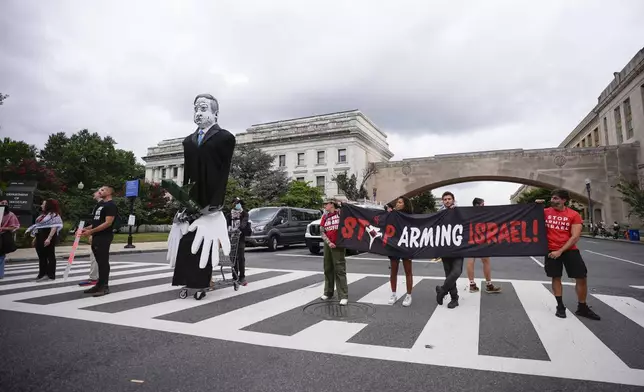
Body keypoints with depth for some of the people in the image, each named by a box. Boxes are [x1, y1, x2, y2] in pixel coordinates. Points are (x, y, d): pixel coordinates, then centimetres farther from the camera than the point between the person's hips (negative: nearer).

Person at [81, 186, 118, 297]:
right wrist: (87, 228, 10)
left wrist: (91, 231, -21)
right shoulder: (99, 204, 18)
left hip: (104, 237, -9)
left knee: (103, 262, -5)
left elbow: (108, 223, -20)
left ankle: (105, 287, 1)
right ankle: (99, 284, 22)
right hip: (97, 237, 9)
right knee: (100, 262, 14)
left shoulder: (111, 205, -11)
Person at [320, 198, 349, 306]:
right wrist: (328, 242, -10)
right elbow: (322, 232, 5)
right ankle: (328, 292, 27)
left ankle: (343, 296, -3)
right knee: (328, 269, 14)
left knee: (340, 270, -6)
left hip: (338, 245, -6)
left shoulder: (340, 213, -4)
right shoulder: (325, 217, 10)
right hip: (327, 245, 6)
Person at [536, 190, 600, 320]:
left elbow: (575, 237, -8)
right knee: (556, 278, 5)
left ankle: (582, 308, 19)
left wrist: (560, 251, -14)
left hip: (569, 250, 0)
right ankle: (560, 306, 19)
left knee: (582, 277, 1)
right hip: (551, 251, 0)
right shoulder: (545, 212, 1)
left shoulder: (574, 215, -4)